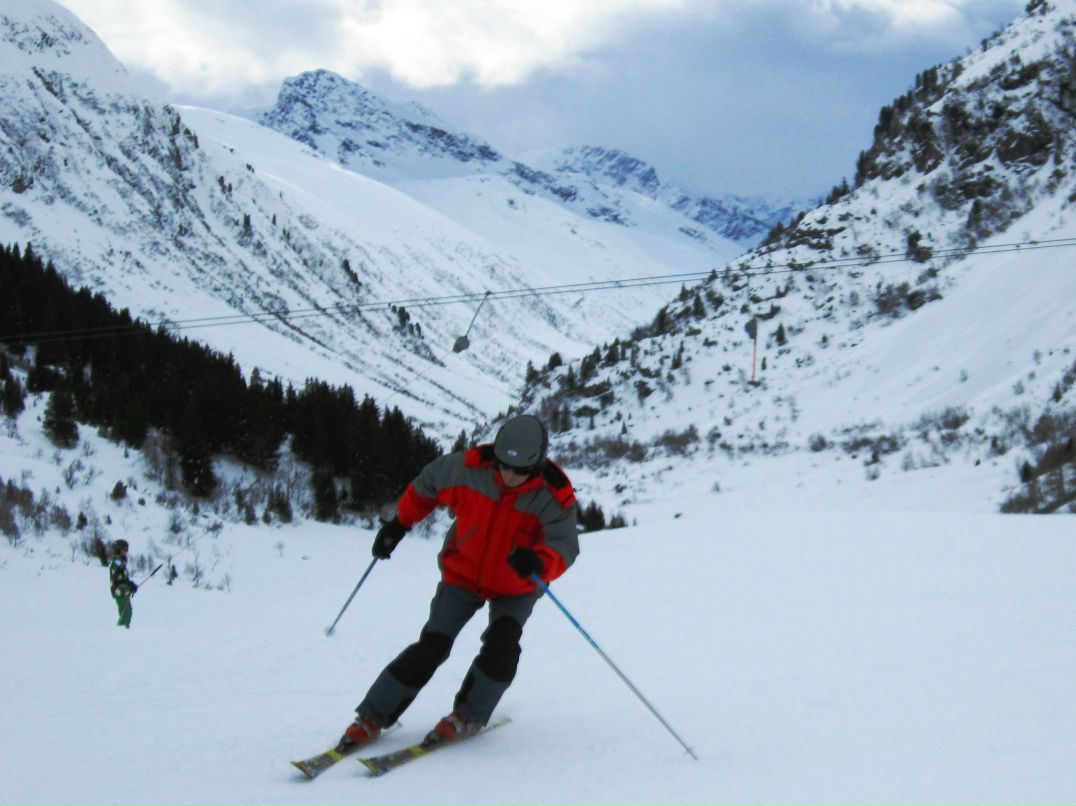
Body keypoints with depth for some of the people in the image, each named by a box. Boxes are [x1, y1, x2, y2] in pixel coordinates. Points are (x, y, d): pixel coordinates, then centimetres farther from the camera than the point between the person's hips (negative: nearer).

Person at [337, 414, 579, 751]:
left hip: (516, 587, 0)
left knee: (501, 645, -23)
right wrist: (399, 523, 3)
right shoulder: (469, 467, -22)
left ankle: (468, 716, -3)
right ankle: (372, 717, -1)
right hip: (463, 575, 0)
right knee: (432, 647, -10)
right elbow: (427, 484, -2)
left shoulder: (553, 497, -26)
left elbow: (564, 547, -31)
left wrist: (539, 562, -53)